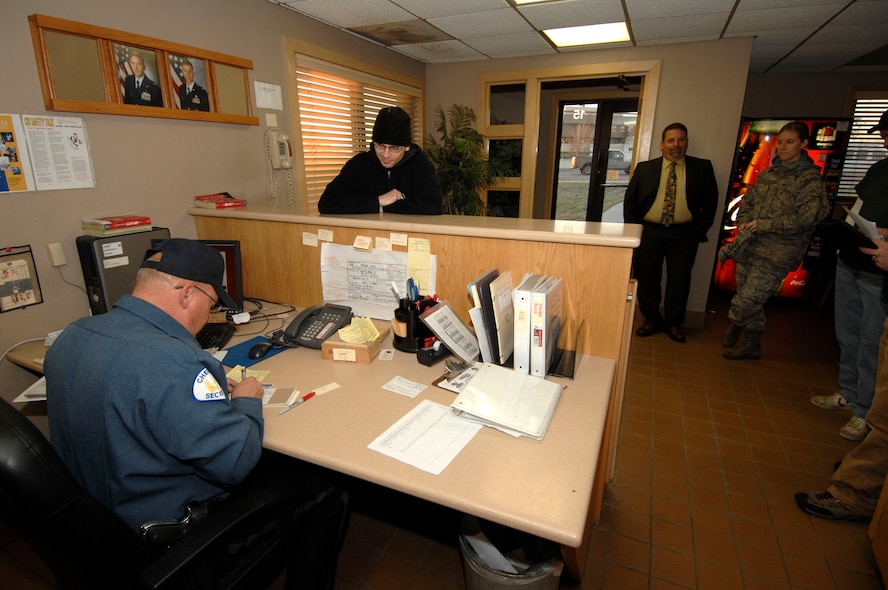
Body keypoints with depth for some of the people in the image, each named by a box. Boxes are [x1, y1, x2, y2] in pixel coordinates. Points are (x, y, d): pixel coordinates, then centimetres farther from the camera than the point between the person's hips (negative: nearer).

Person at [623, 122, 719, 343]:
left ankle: (673, 323, 20)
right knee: (647, 277, 5)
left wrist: (701, 229, -1)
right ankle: (651, 319, 22)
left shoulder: (702, 168, 6)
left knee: (679, 279, 4)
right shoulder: (645, 169, 6)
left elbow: (711, 200, 8)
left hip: (684, 234, 0)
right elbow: (630, 200, 8)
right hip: (649, 232, 1)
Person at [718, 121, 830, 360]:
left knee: (748, 300, -10)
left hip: (777, 253, -6)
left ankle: (735, 323, 19)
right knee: (750, 300, 13)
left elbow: (804, 218, -14)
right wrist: (744, 224, 0)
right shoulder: (768, 174, 11)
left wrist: (763, 224, -16)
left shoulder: (811, 179, -6)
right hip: (751, 247, 6)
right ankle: (753, 345, 30)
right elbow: (747, 201, 19)